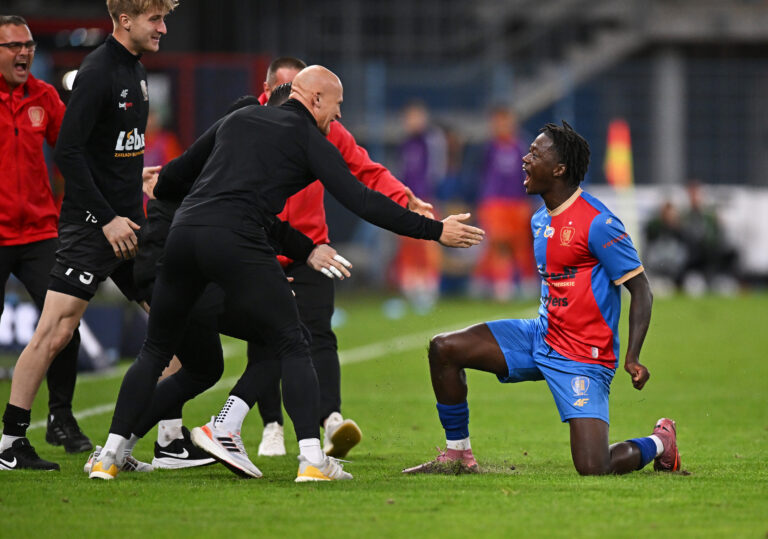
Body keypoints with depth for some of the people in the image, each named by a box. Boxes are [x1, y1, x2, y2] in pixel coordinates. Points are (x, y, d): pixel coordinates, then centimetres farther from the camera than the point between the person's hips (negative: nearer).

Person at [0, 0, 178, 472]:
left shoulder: (138, 72, 13)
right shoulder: (98, 71, -14)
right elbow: (68, 151, -19)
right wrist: (107, 218, -19)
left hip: (128, 224, 9)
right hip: (90, 225, -9)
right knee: (56, 332, -10)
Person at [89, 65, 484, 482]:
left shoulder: (238, 119, 24)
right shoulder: (309, 141, 8)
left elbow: (181, 169, 33)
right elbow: (360, 201, 0)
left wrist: (155, 196, 55)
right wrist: (434, 230, 3)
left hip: (183, 233, 5)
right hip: (235, 242, -5)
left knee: (156, 350, 17)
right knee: (292, 346, 5)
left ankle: (110, 455, 11)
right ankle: (311, 458, -7)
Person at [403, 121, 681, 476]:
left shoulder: (597, 223, -17)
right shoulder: (540, 220, 9)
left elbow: (640, 290, -15)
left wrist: (632, 357, -24)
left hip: (583, 359, -8)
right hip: (541, 337, 8)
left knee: (592, 469, -17)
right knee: (443, 349, -3)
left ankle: (659, 443, 15)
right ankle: (457, 455, 10)